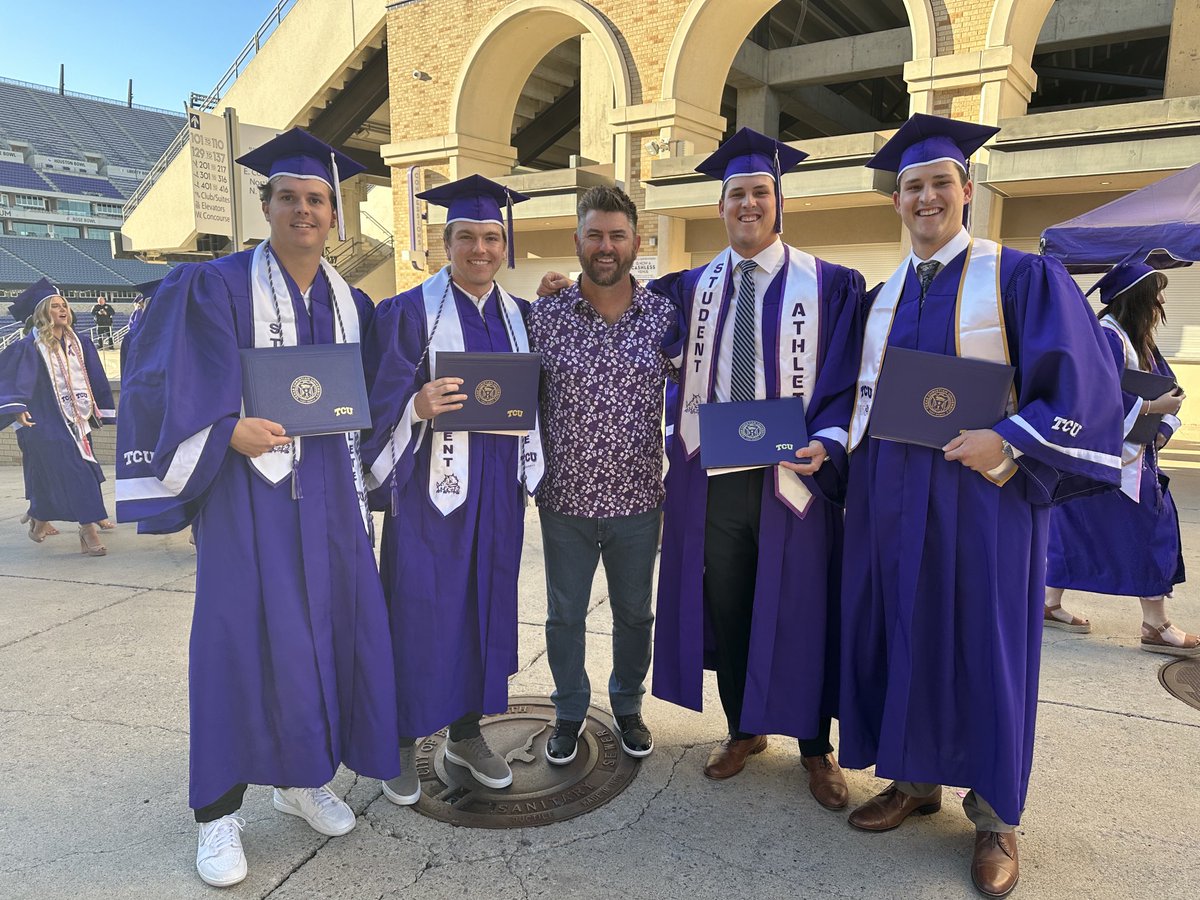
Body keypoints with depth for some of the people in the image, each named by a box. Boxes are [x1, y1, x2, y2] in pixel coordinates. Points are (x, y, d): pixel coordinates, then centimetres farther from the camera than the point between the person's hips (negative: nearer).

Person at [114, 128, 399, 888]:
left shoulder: (350, 302, 12)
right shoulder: (220, 286, -3)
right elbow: (173, 387, -8)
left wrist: (358, 485, 5)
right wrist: (233, 432, -22)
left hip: (326, 485, 5)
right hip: (249, 481, -4)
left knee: (333, 624, 6)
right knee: (242, 633, -4)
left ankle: (303, 778, 26)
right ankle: (220, 811, 12)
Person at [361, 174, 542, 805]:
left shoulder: (518, 315, 10)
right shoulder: (408, 312, -5)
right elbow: (383, 403, -9)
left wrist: (525, 474, 5)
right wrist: (419, 407, -29)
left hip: (496, 489, 5)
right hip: (430, 483, -5)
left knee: (485, 604, 12)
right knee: (418, 610, 1)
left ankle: (467, 731, 29)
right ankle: (404, 741, 21)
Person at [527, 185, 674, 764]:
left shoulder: (664, 316, -3)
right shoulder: (546, 315, -4)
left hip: (638, 499, 1)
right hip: (565, 499, 0)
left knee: (634, 613, 17)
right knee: (565, 615, 15)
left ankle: (628, 706, 41)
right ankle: (569, 712, 37)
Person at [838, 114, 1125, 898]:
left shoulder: (1022, 277, -3)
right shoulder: (883, 297, 12)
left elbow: (1081, 385, -9)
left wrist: (1008, 442, -21)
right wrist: (840, 441, 0)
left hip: (983, 492, -4)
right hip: (893, 498, 5)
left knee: (984, 645, 4)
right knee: (901, 634, 10)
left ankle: (995, 816, 22)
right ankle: (914, 781, 29)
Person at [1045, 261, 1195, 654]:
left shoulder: (1136, 339, 14)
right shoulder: (1107, 337, -15)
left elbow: (1167, 385, 13)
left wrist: (1163, 428, -2)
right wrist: (1150, 407, -20)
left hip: (1132, 453, 9)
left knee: (1075, 527, 12)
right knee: (1151, 528, -4)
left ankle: (1051, 605, 21)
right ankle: (1155, 626, 5)